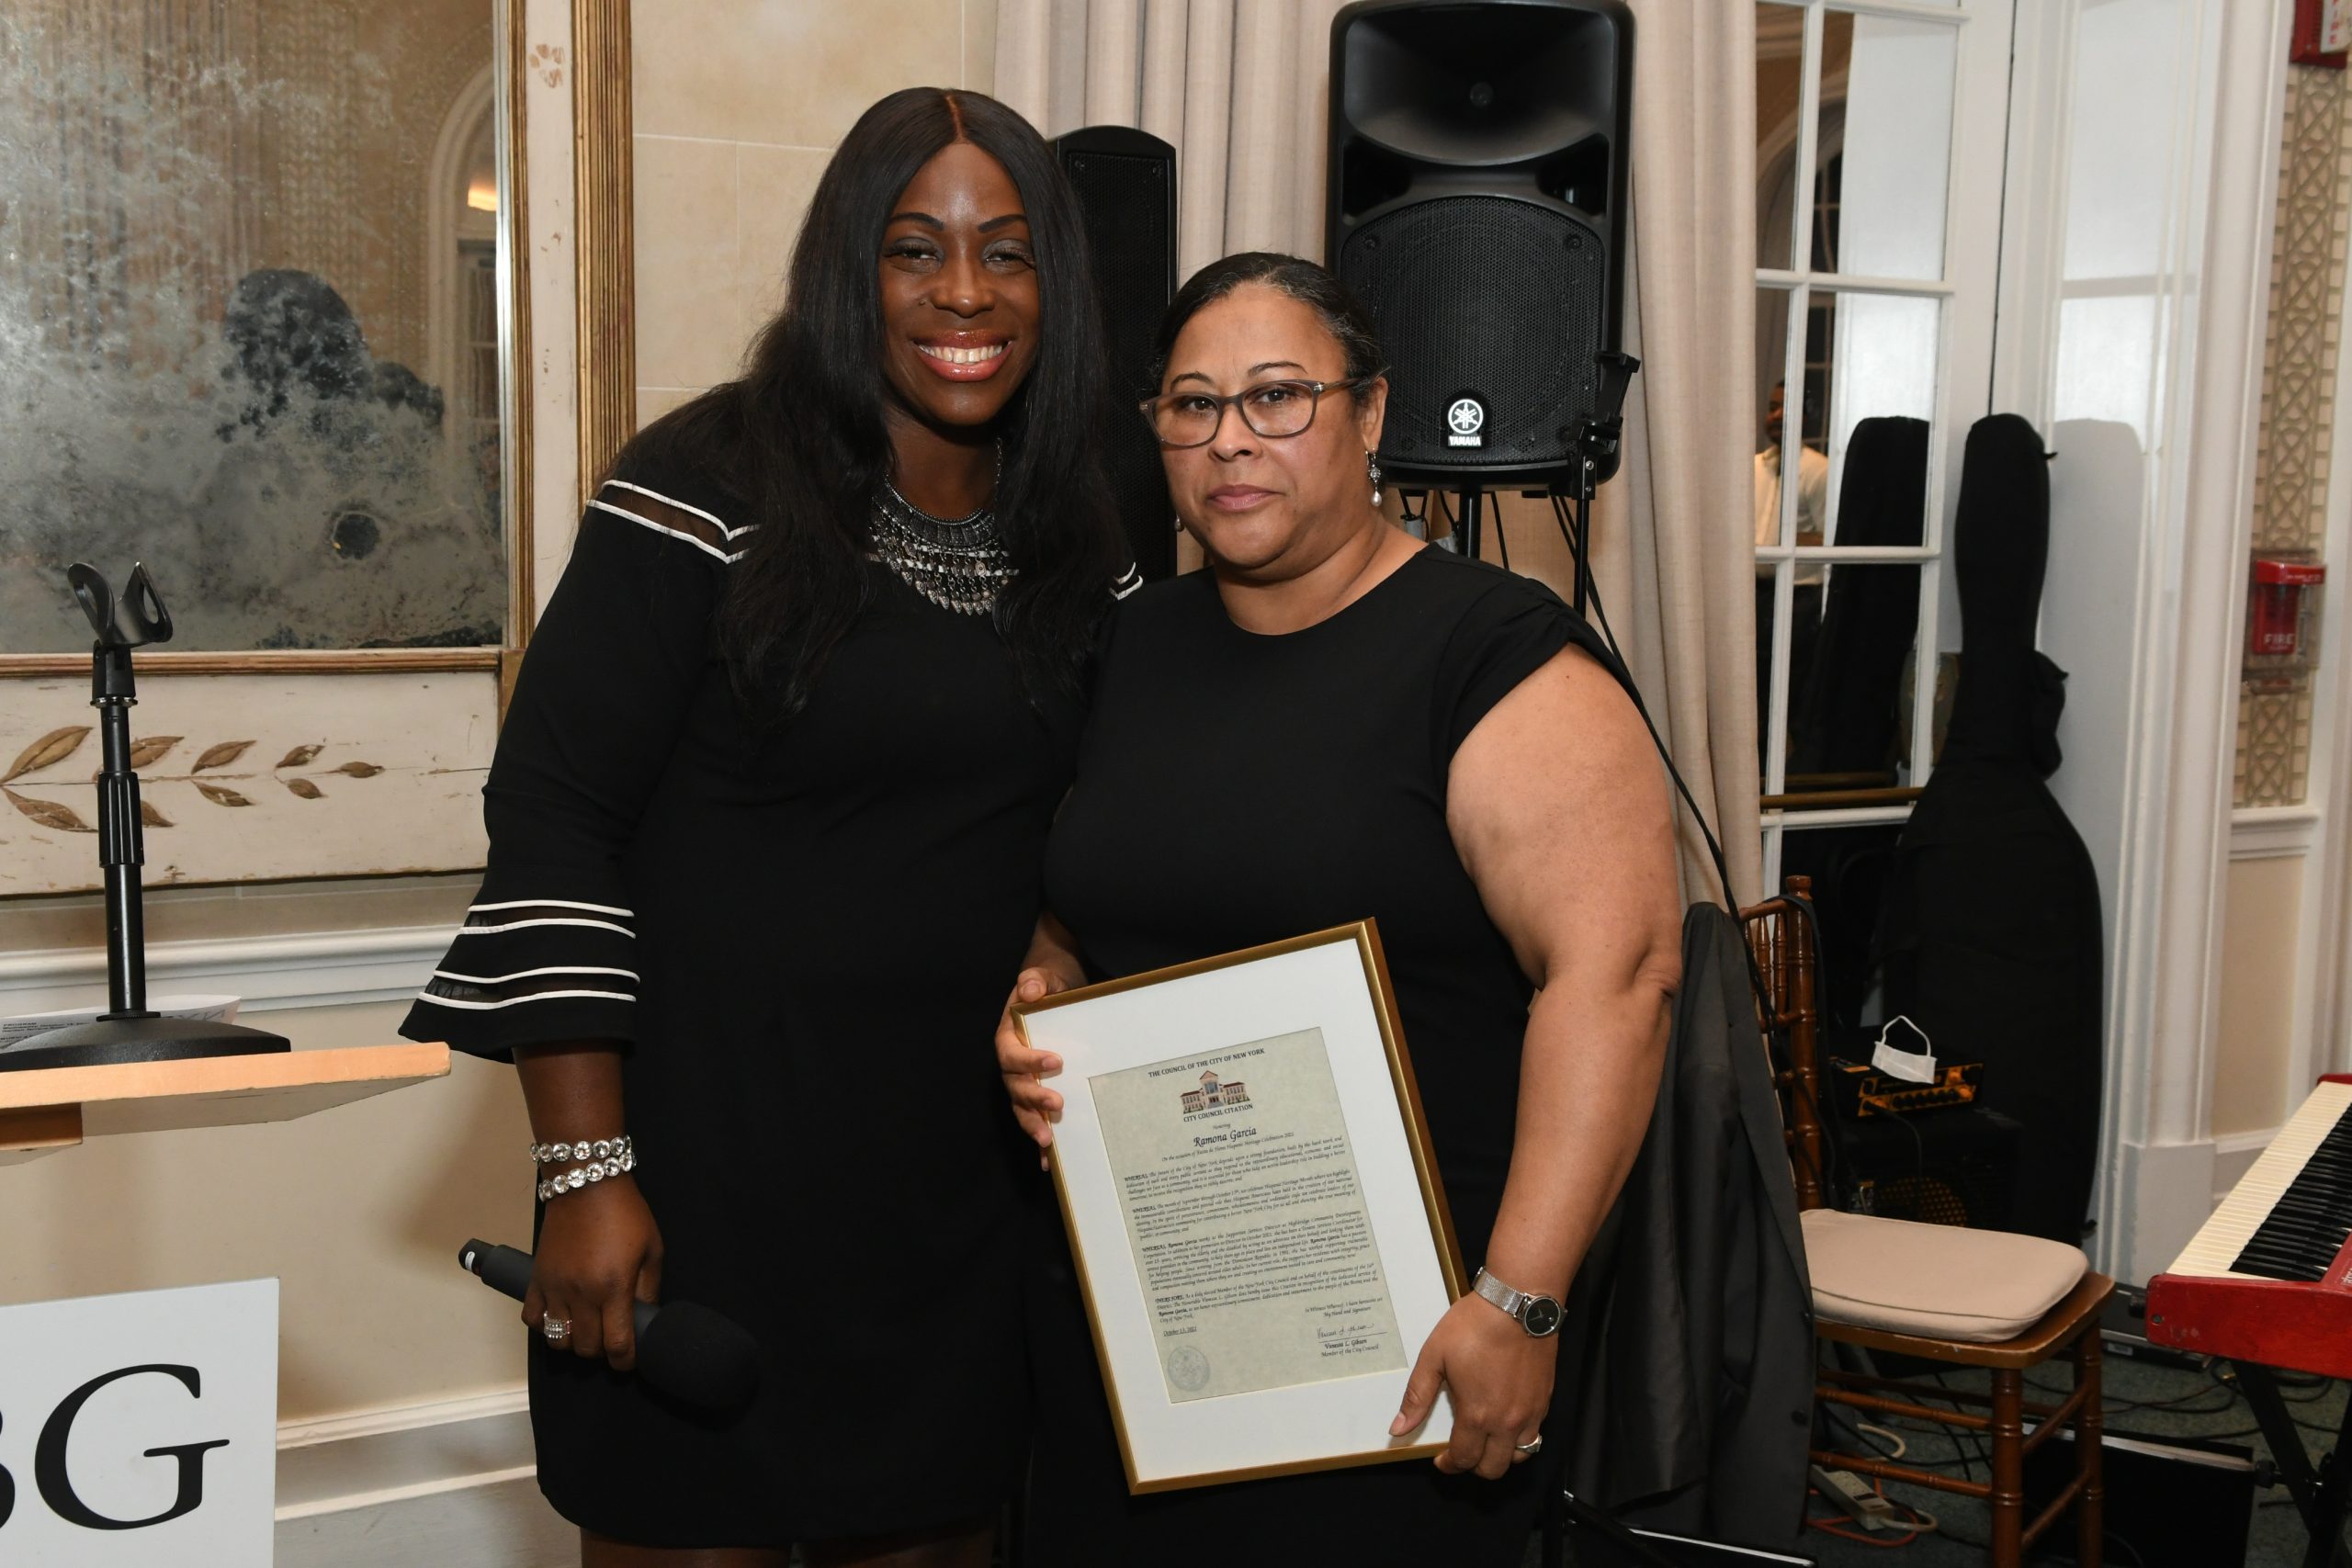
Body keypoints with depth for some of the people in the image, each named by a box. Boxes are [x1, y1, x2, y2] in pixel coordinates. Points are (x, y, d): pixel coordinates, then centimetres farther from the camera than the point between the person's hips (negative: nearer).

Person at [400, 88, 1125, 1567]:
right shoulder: (708, 489, -9)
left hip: (965, 1181, 5)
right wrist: (586, 1169, -16)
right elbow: (553, 816, -12)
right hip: (710, 1159, -4)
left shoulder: (1080, 543, 7)